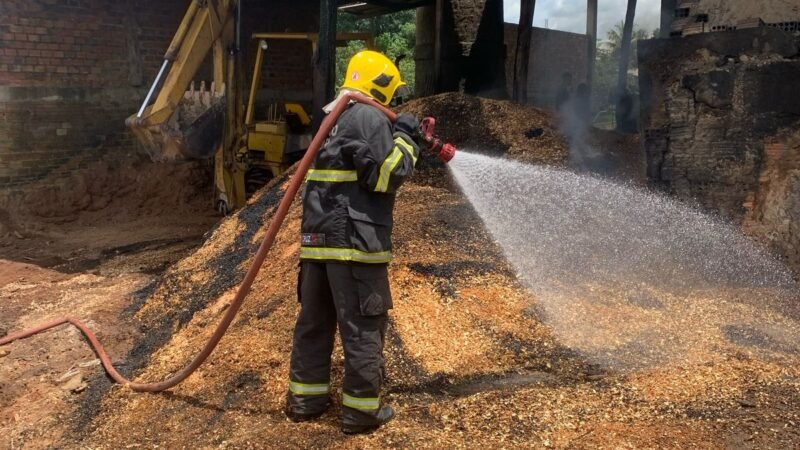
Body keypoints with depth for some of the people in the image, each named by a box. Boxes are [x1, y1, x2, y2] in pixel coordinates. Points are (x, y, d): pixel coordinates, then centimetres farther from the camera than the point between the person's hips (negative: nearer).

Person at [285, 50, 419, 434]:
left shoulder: (333, 118, 19)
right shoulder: (370, 118, -10)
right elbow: (389, 175, -13)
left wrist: (398, 136, 21)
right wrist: (403, 138, 1)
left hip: (317, 236, 9)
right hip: (354, 240, -9)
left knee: (314, 319, 14)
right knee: (363, 326, 0)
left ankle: (305, 398, 23)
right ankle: (362, 409, 7)